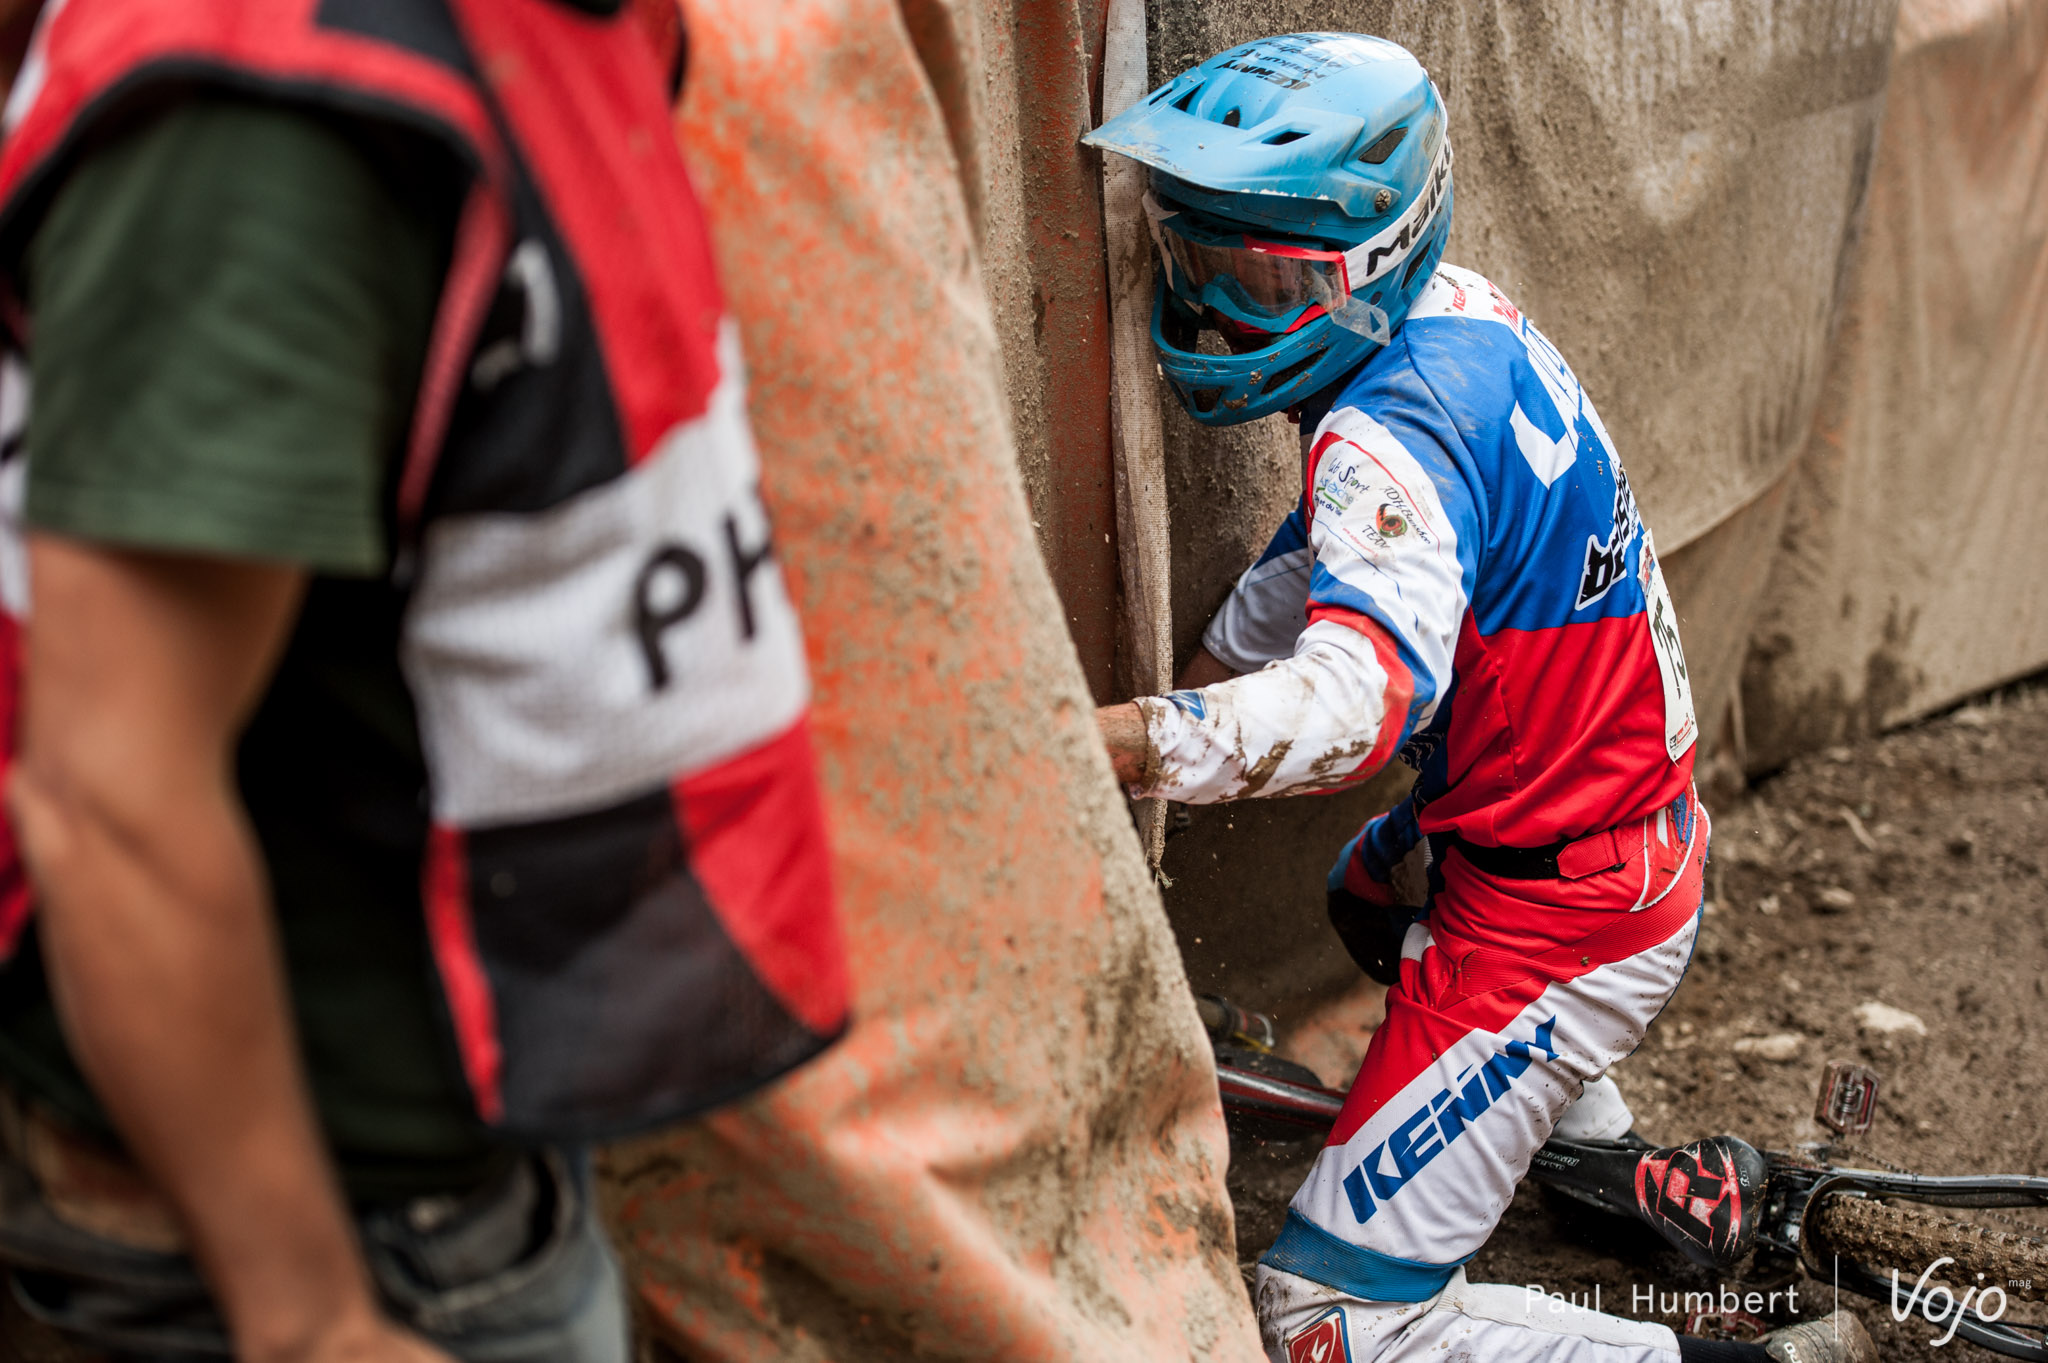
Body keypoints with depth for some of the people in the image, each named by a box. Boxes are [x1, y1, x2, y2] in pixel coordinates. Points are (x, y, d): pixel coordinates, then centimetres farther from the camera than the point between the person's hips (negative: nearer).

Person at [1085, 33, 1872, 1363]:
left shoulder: (1394, 432, -29)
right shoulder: (1461, 318, 0)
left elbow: (1360, 691, -46)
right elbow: (1323, 559, 13)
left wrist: (1109, 742, -55)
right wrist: (1199, 680, 9)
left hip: (1562, 919, -10)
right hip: (1644, 813, 10)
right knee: (1371, 895, 41)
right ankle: (1610, 1153, 44)